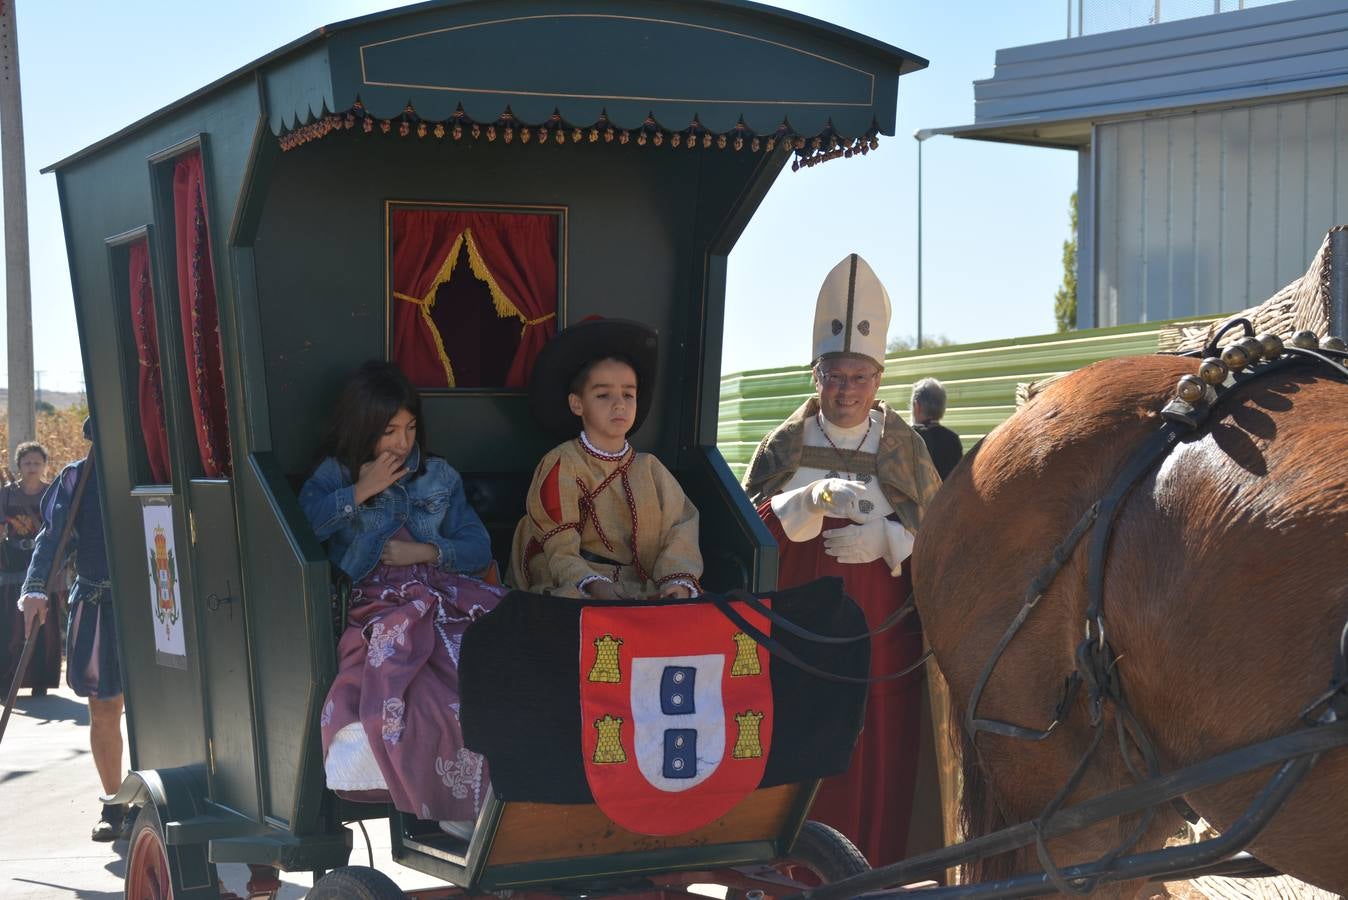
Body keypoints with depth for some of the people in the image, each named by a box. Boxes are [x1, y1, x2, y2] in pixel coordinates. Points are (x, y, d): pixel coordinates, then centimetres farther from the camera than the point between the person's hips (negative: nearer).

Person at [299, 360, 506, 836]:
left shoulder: (439, 476, 23)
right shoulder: (335, 475, 15)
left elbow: (479, 548, 17)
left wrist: (428, 551, -1)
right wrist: (361, 492, -2)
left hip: (443, 592, 3)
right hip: (376, 603, -3)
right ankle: (458, 801, -20)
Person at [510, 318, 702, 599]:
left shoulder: (649, 468, 16)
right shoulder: (560, 466, 2)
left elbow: (679, 529, 4)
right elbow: (560, 551, -7)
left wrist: (678, 578, -16)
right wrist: (593, 584, -25)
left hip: (642, 586, 4)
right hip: (574, 586, -4)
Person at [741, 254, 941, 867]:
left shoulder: (905, 449, 8)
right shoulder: (786, 445, 7)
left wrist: (887, 539, -14)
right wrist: (815, 499, -21)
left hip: (880, 638, 0)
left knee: (877, 761, -1)